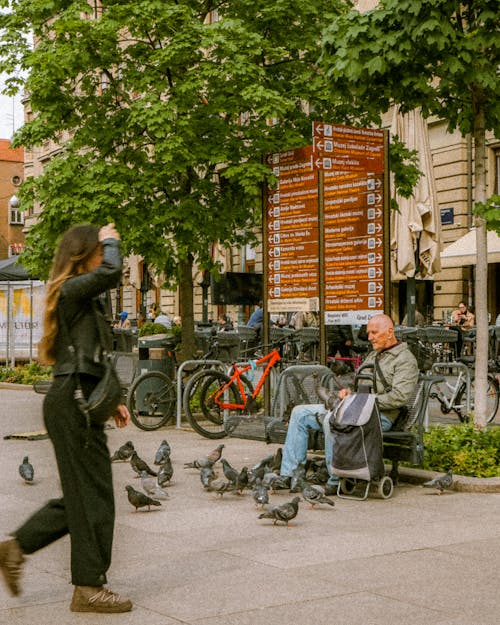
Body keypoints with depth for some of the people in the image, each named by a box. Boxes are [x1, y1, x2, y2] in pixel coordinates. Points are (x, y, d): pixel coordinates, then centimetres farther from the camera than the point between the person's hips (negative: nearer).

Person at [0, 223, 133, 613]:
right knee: (93, 495, -4)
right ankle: (89, 587, 5)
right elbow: (112, 272, -30)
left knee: (82, 494, 15)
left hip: (80, 401, 10)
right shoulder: (71, 289, -11)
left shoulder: (83, 299, 20)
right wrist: (110, 241, -10)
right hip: (74, 401, -10)